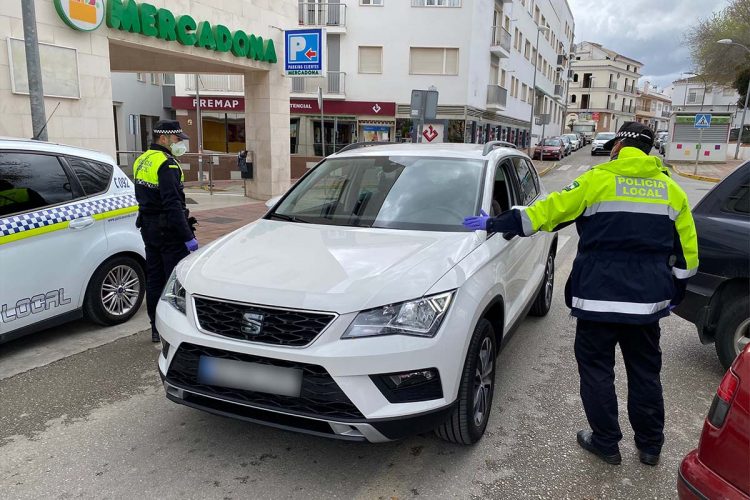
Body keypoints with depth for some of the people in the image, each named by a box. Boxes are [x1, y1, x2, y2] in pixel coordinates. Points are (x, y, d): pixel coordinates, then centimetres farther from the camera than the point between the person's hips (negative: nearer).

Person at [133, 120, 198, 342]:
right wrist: (188, 236, -24)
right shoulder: (166, 164, -17)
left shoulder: (141, 161, 13)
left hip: (148, 227, 10)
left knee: (154, 278, 14)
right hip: (168, 230, -10)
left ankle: (157, 328, 22)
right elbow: (172, 204, -24)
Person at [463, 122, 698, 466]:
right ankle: (650, 445, 29)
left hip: (599, 296, -4)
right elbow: (686, 250, 11)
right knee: (645, 371, 17)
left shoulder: (598, 179, -6)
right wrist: (674, 292, 23)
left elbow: (550, 209, -6)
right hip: (648, 299, 5)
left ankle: (605, 443, 18)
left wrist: (494, 224, 1)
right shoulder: (671, 189, 8)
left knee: (596, 367, 9)